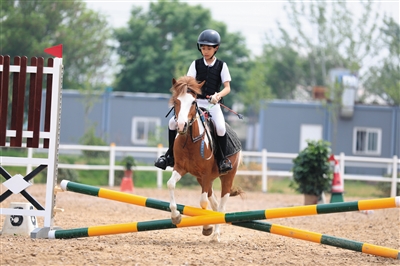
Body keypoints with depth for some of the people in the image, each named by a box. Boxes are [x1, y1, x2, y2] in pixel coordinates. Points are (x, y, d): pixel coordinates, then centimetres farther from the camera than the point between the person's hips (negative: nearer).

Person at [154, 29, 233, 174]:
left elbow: (227, 87, -3)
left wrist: (218, 95, -24)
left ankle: (223, 159, -8)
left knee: (220, 128, -28)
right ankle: (170, 155, 2)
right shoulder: (196, 64, 7)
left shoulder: (221, 66, 2)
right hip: (196, 102, 3)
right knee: (173, 122, -11)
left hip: (213, 104, -3)